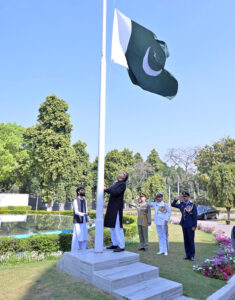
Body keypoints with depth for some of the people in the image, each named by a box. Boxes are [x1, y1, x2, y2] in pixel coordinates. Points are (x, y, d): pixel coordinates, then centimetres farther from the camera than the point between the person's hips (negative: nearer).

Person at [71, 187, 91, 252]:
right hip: (77, 222, -7)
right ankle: (74, 252, 9)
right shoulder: (76, 201, -11)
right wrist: (84, 214, -34)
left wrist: (88, 220, 7)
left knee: (84, 237, 9)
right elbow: (76, 212, -19)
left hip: (83, 222, 7)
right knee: (76, 237, -3)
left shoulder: (84, 200, 11)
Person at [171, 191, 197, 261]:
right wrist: (176, 199, -1)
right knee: (186, 240, 10)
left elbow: (195, 216, -9)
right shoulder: (181, 204, 7)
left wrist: (194, 226, -13)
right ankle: (188, 255, 18)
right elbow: (173, 205, 15)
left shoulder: (193, 205, -7)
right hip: (184, 225, 5)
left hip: (190, 226, -5)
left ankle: (192, 255, 10)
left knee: (191, 240, 0)